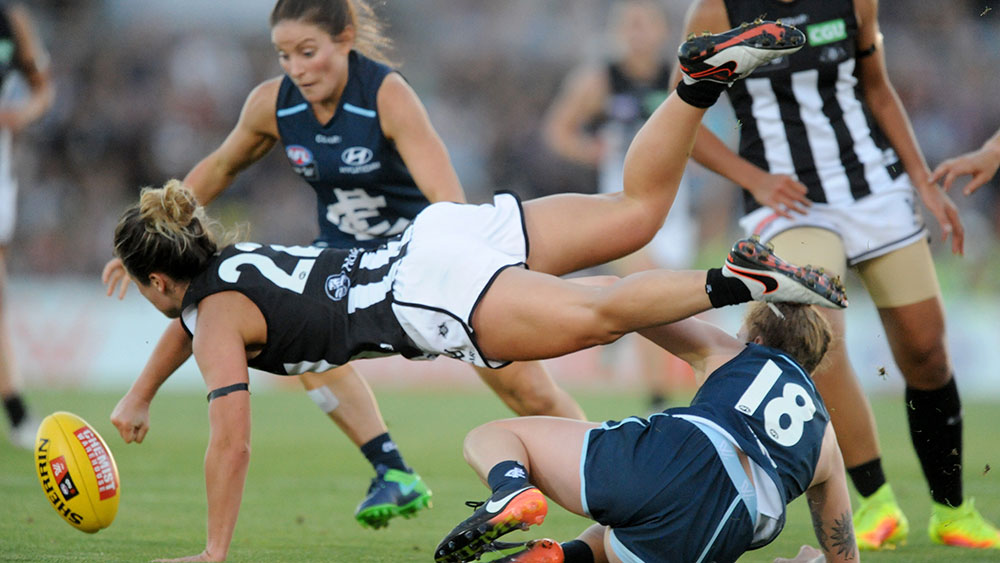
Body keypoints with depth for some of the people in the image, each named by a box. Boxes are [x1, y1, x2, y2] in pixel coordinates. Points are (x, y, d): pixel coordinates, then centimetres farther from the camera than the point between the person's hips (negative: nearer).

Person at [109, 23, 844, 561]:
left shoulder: (219, 318, 1)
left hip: (433, 296, -8)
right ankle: (705, 77, -6)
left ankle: (736, 283, -44)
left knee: (594, 317, -28)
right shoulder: (227, 261, 25)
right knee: (639, 209, 4)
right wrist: (138, 399, 60)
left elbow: (231, 443, -6)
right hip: (441, 233, 8)